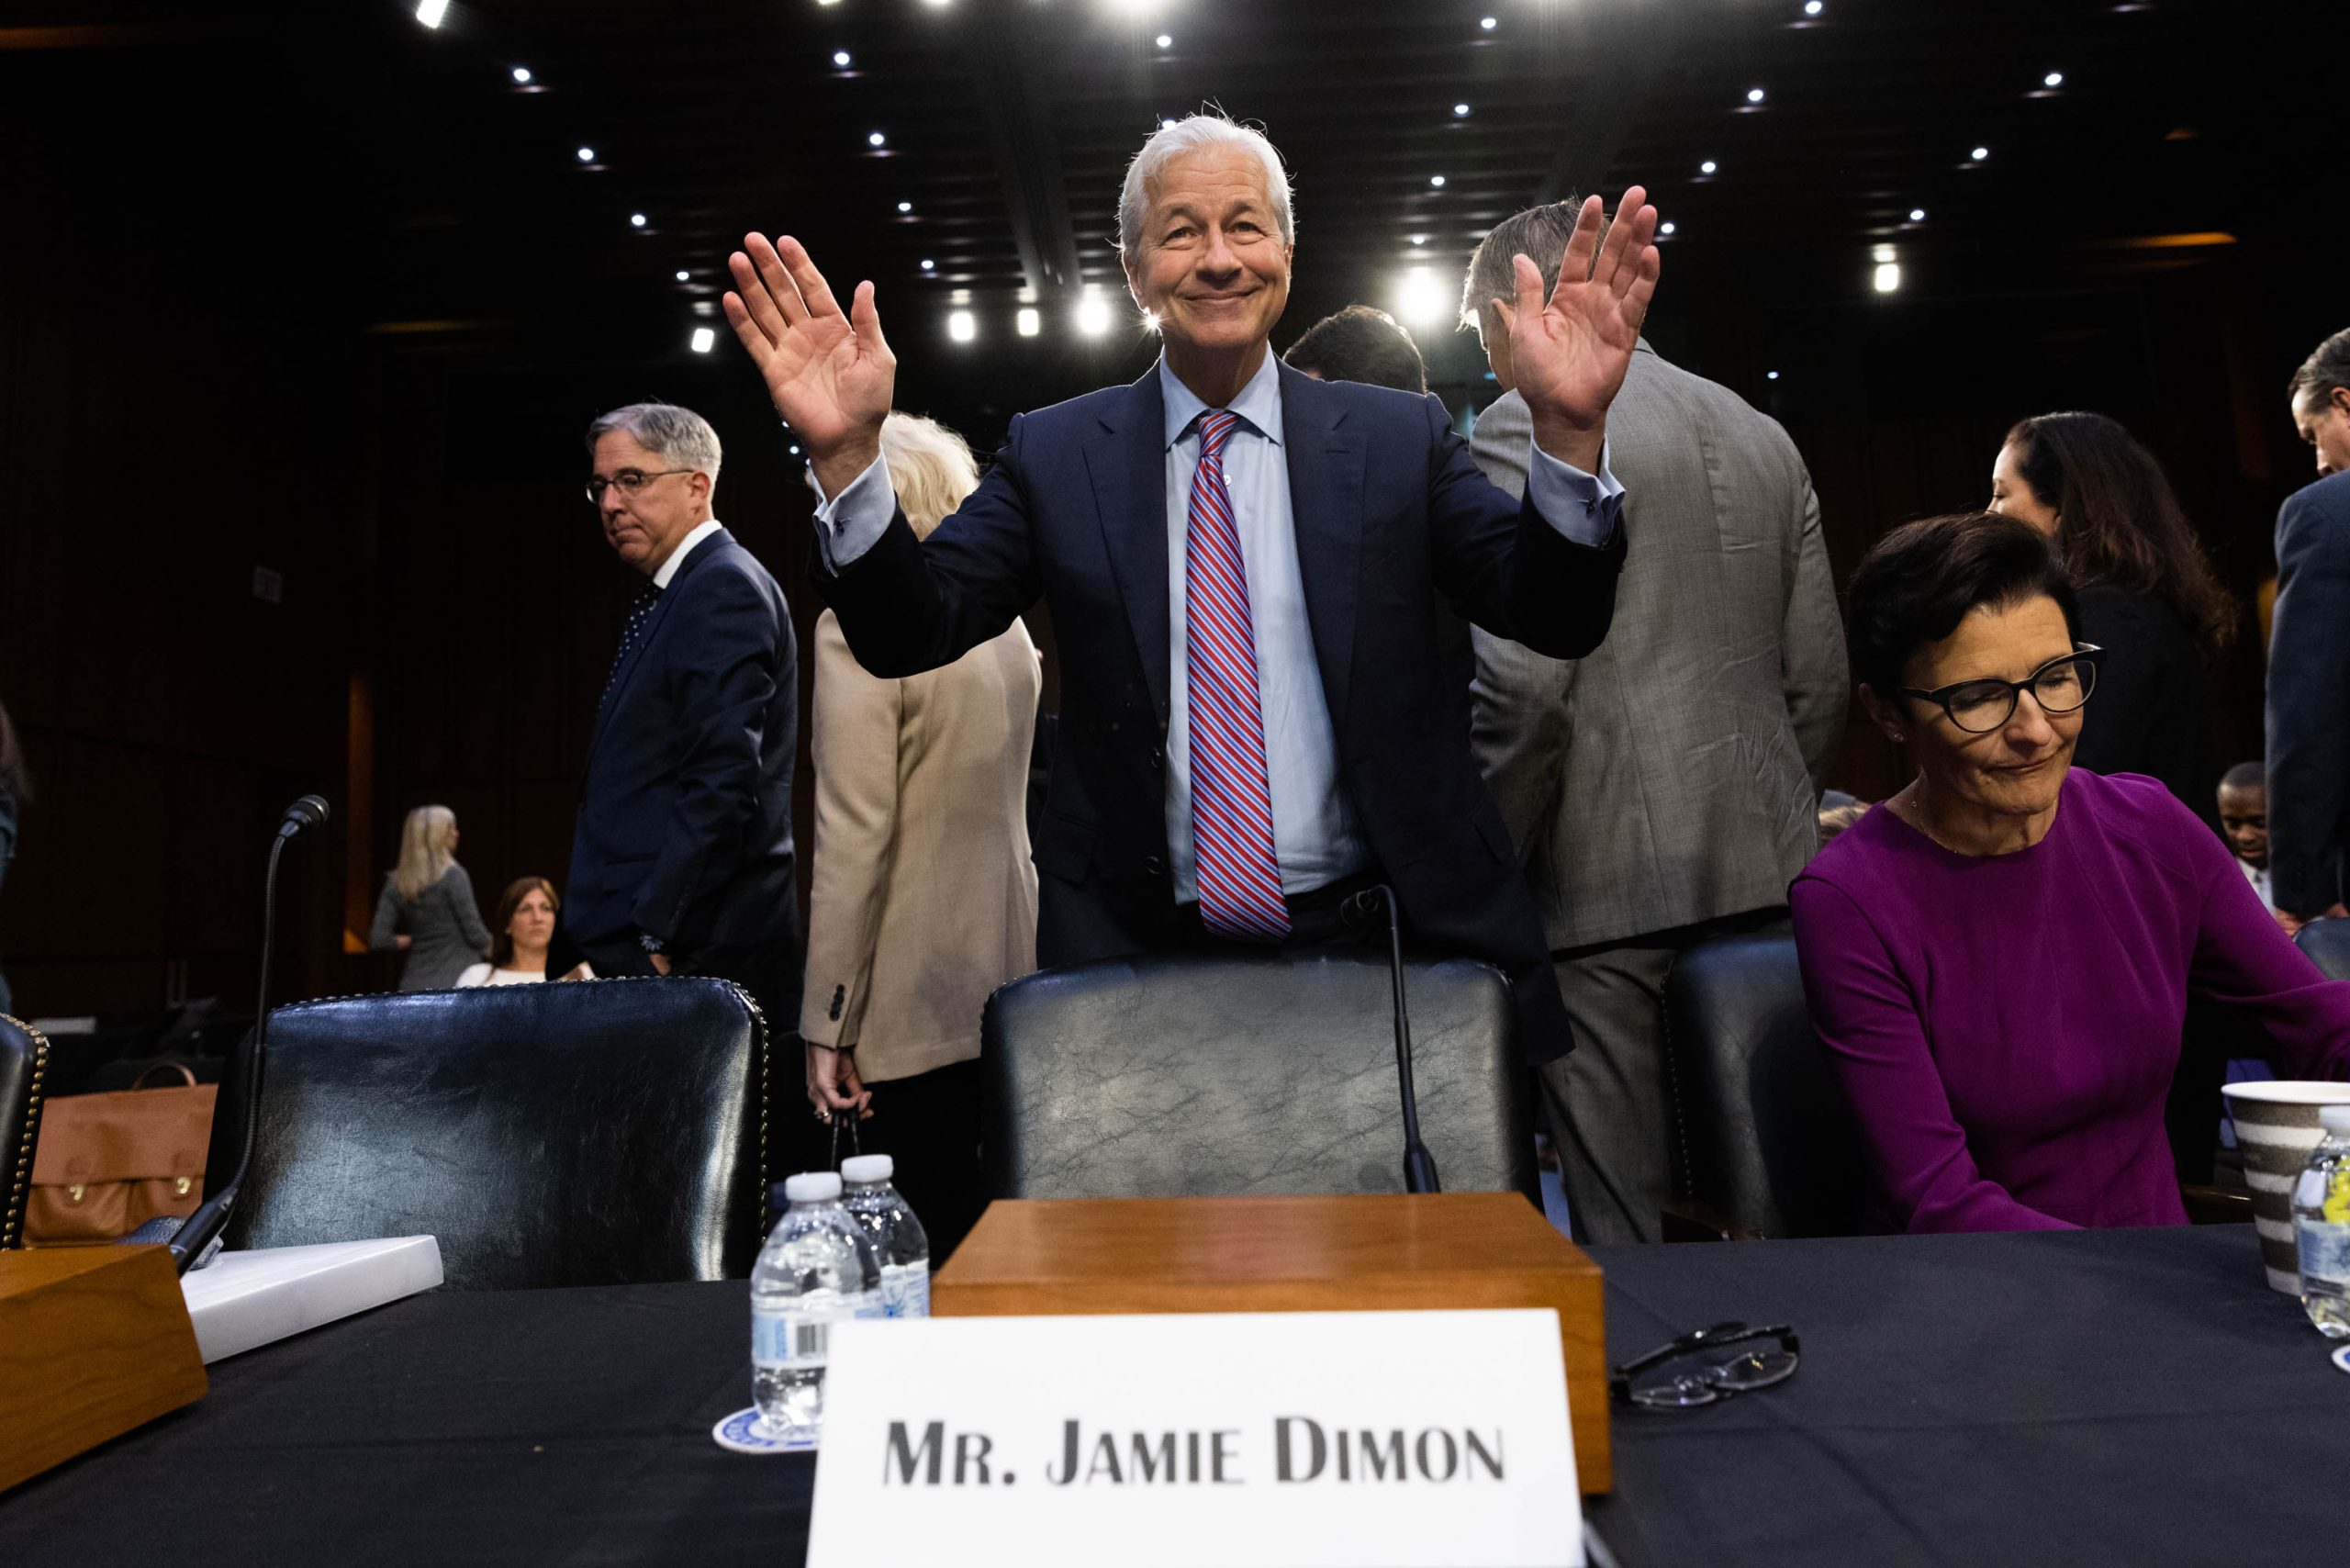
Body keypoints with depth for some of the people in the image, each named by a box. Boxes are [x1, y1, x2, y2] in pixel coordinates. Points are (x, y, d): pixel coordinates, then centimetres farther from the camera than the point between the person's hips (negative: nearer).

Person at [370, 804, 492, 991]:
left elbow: (379, 940, 1)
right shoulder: (453, 875, -10)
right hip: (457, 980, -5)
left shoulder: (396, 883, 6)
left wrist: (414, 940, 15)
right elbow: (474, 932, -9)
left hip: (416, 984, 5)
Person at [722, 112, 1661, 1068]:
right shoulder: (1054, 454, 3)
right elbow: (908, 633, -4)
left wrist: (1567, 429, -21)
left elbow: (1559, 620, -4)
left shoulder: (1398, 437, 3)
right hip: (1139, 954, 0)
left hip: (1388, 952, 1)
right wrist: (846, 454, -20)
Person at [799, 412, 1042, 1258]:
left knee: (929, 1249, 1)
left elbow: (853, 837, -16)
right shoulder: (1004, 624, 12)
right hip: (1005, 990, 8)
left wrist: (828, 1025, -12)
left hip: (916, 998, -8)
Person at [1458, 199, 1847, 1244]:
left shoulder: (1525, 430, -7)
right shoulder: (1762, 434, 15)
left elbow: (1522, 691, -18)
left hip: (1609, 883, -7)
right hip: (1766, 880, 8)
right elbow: (1821, 679, 16)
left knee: (1627, 1230, 2)